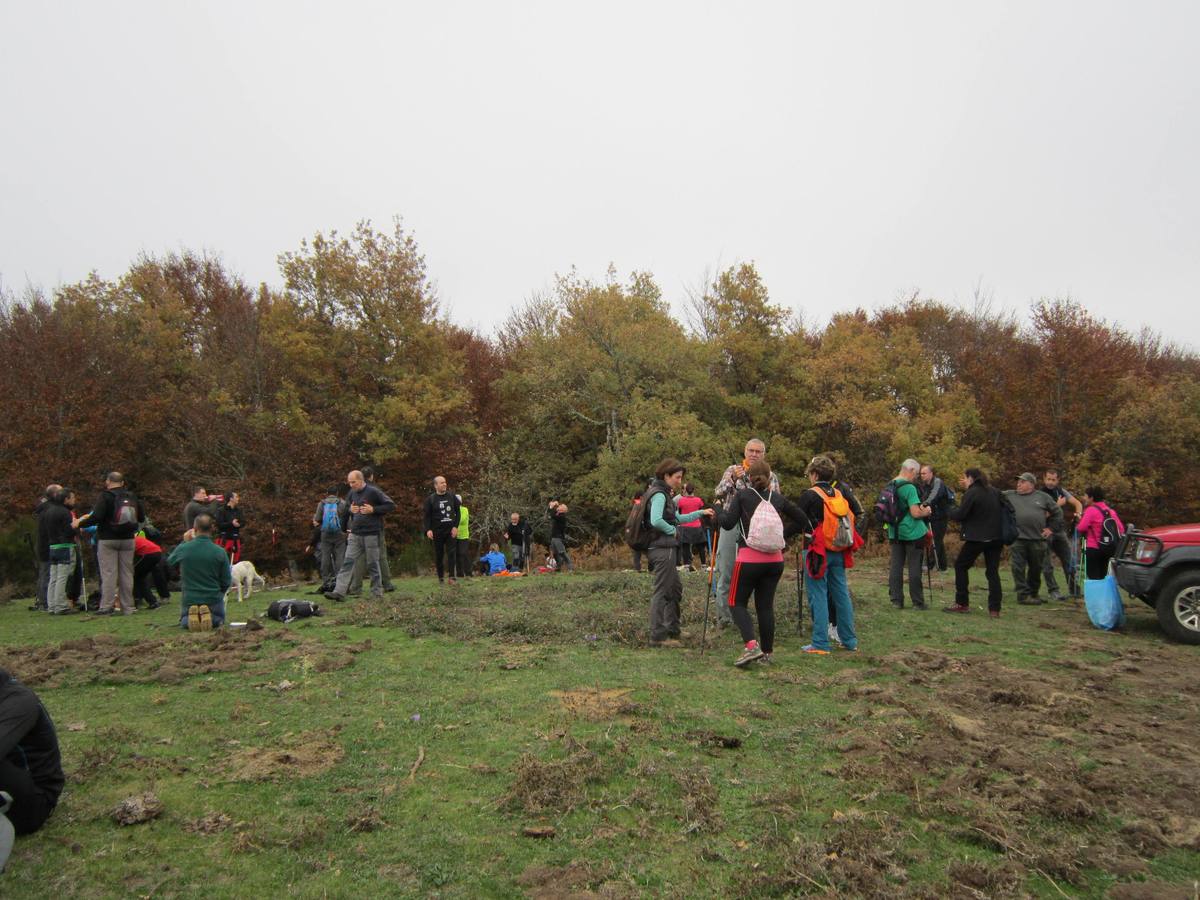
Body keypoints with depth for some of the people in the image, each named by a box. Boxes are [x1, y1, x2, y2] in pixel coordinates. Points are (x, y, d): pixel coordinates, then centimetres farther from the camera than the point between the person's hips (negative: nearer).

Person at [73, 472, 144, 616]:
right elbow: (142, 518, 13)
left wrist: (80, 523, -4)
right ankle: (128, 607, 9)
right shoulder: (132, 497, 9)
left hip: (108, 539, -4)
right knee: (126, 573, 7)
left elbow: (97, 517, -18)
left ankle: (106, 607, -3)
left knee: (108, 573, -2)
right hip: (127, 540, 4)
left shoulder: (105, 497, -8)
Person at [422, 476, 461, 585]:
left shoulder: (452, 497, 7)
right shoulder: (430, 499, 1)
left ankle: (452, 577, -7)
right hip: (437, 531, -1)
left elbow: (457, 512, 7)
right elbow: (427, 516, -2)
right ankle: (441, 578, 13)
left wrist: (455, 526, -3)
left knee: (452, 553, -7)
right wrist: (428, 529, -14)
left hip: (451, 530, 1)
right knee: (439, 555, 5)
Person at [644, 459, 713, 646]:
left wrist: (701, 513, 18)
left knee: (676, 588, 19)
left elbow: (677, 518, 24)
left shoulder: (664, 494, 17)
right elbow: (656, 521, -28)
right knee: (661, 592, -5)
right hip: (662, 548, -11)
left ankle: (672, 629, 29)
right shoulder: (659, 494, -14)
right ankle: (658, 636, 0)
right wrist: (673, 530, -12)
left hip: (663, 548, 11)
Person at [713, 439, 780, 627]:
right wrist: (732, 479, -20)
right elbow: (718, 494, -5)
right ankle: (724, 616, 13)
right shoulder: (733, 470, 7)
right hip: (731, 526, 0)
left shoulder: (770, 476, 10)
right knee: (726, 573, 3)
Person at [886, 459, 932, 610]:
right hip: (912, 532, -7)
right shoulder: (909, 487, -16)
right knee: (914, 567, 0)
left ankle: (896, 600, 9)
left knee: (896, 565, 7)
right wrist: (926, 512, 0)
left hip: (895, 532, 7)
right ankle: (917, 602, 6)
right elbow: (916, 513, -20)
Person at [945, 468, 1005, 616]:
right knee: (992, 571, 9)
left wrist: (951, 510, 10)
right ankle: (994, 609, 6)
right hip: (996, 537, 6)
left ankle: (962, 603, 8)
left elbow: (959, 515, -15)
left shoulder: (971, 493, -11)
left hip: (977, 537, -6)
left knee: (961, 566, 8)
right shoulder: (995, 492, 10)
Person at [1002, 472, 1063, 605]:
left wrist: (1050, 528, 12)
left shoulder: (1042, 497, 9)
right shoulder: (1009, 495, 6)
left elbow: (1057, 512, 19)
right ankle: (1023, 595, 1)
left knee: (1036, 568, 13)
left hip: (1037, 539, 2)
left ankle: (1034, 594, 30)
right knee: (1018, 568, -6)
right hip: (1017, 539, -2)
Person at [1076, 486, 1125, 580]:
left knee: (1093, 577, -6)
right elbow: (1121, 529, 8)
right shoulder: (1110, 510, 10)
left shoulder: (1091, 510, -11)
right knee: (1102, 576, 16)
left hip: (1093, 548, -7)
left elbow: (1081, 528, -19)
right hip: (1110, 548, 7)